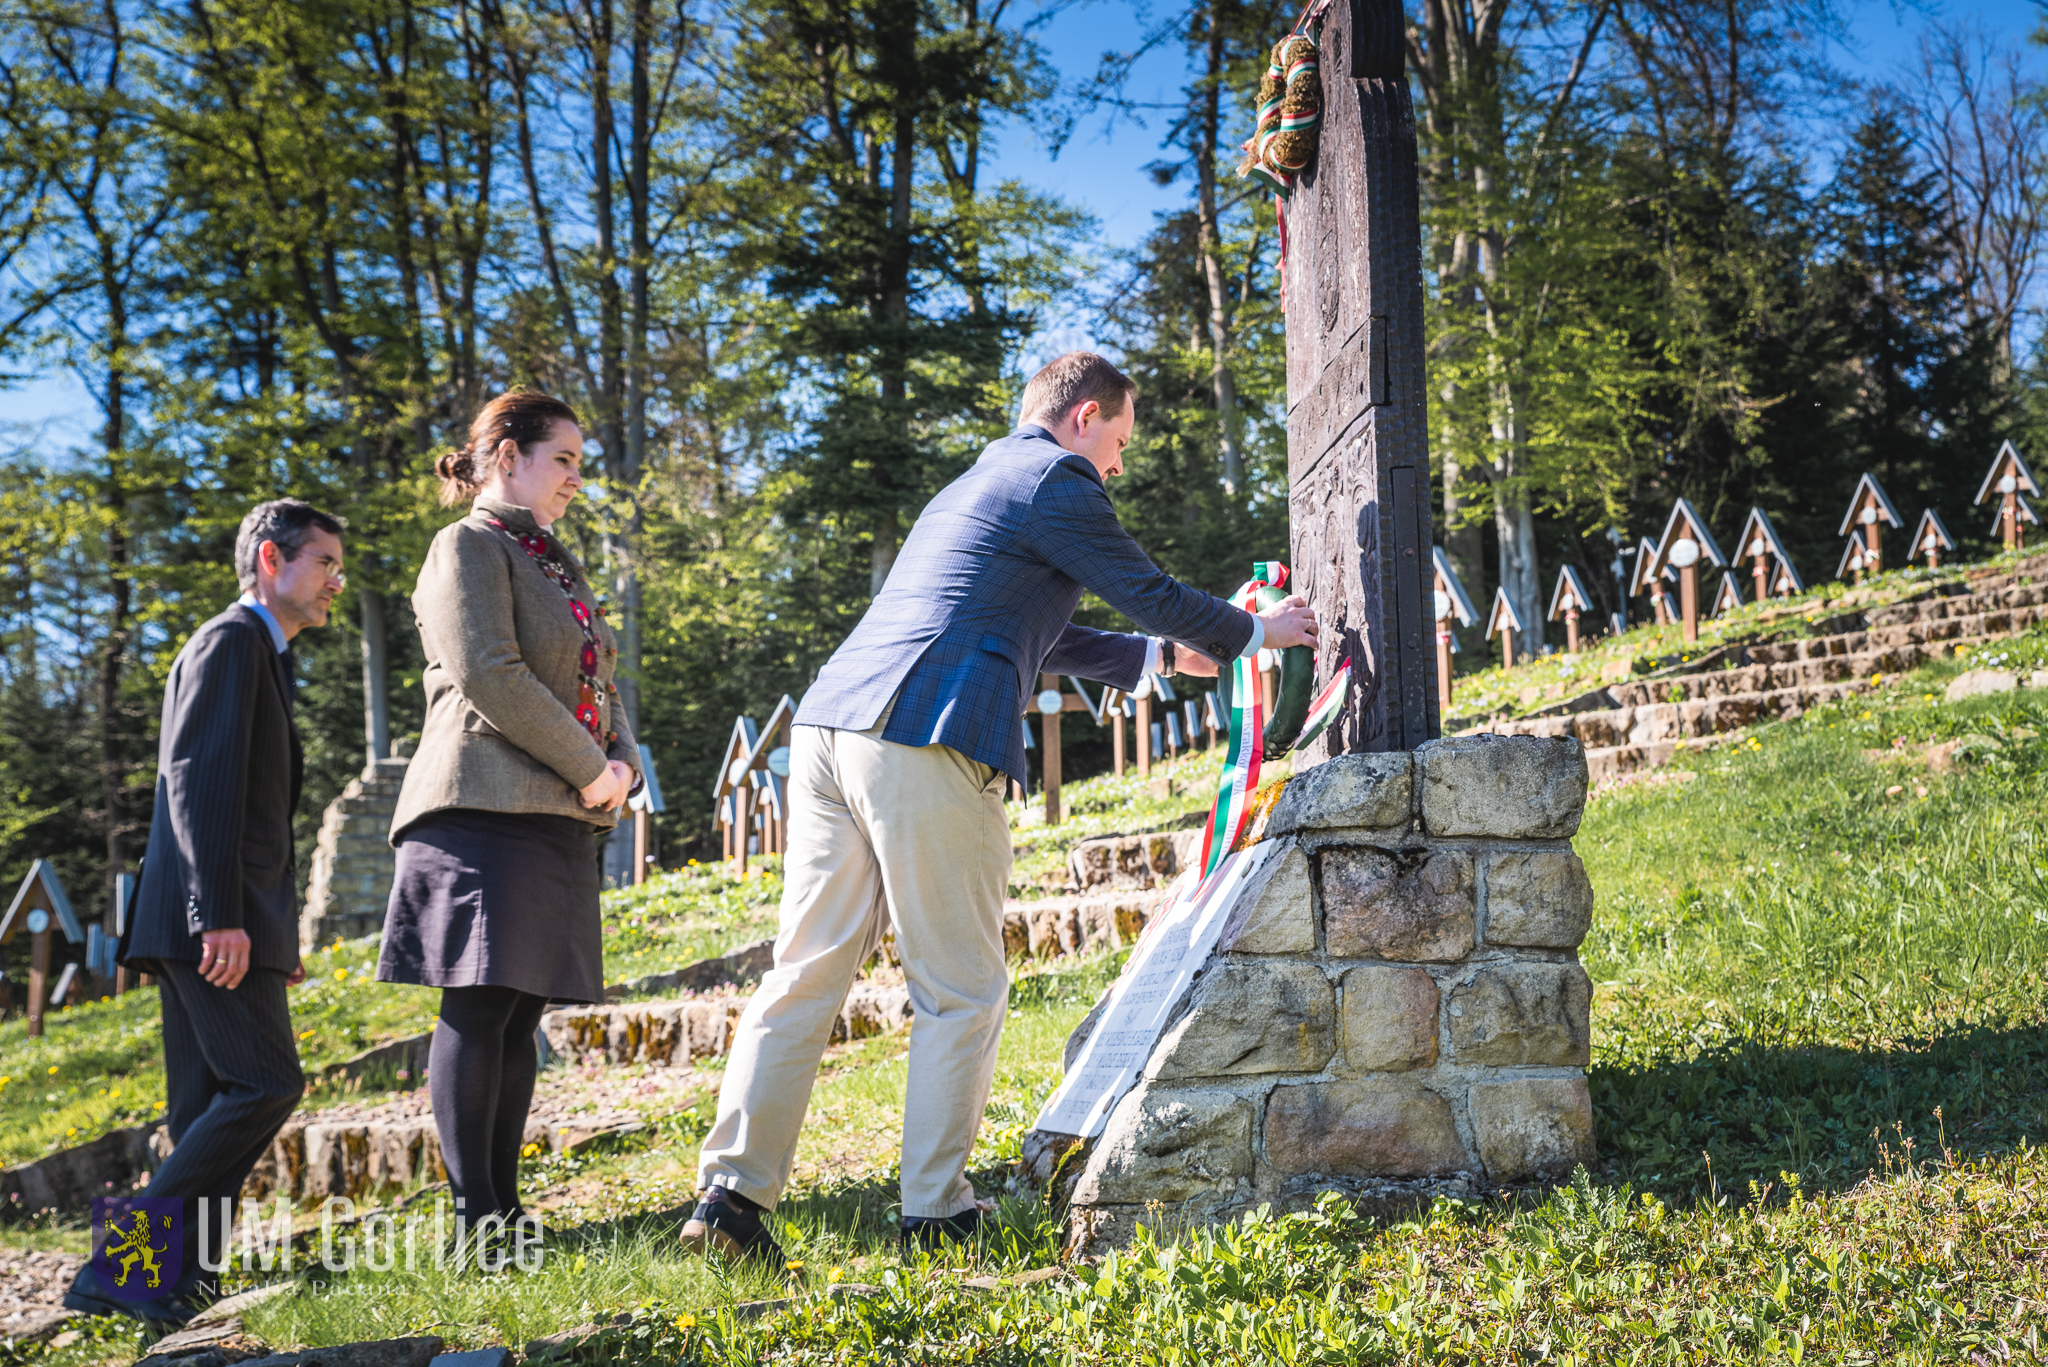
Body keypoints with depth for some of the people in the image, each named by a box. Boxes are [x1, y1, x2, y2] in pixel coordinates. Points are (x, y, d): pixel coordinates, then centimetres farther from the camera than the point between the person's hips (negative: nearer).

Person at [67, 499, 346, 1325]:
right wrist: (219, 914, -23)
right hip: (212, 917, -10)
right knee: (266, 1083, -13)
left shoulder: (263, 658, 25)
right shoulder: (230, 642, -5)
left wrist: (279, 930, 24)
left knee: (210, 1107, 7)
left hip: (234, 919, 10)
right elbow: (197, 781, -16)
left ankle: (172, 1283, 9)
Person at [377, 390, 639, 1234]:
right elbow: (488, 674, -15)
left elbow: (598, 682, 23)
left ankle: (504, 1200, 11)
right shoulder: (468, 547, -2)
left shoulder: (559, 566, 25)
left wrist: (623, 763, 2)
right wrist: (589, 768, -12)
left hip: (560, 817, 8)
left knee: (521, 1013, 7)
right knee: (479, 1006, -7)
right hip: (487, 809, -8)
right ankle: (473, 1210, -3)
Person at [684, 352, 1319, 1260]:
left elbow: (1035, 639, 38)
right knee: (960, 993, 2)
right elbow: (1148, 593, 4)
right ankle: (935, 1215, 7)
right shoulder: (1055, 480, 2)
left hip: (830, 727, 9)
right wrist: (1255, 634, 21)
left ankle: (730, 1196, 6)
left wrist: (1158, 655, 41)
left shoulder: (976, 485, 31)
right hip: (925, 748, -9)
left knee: (804, 978, 8)